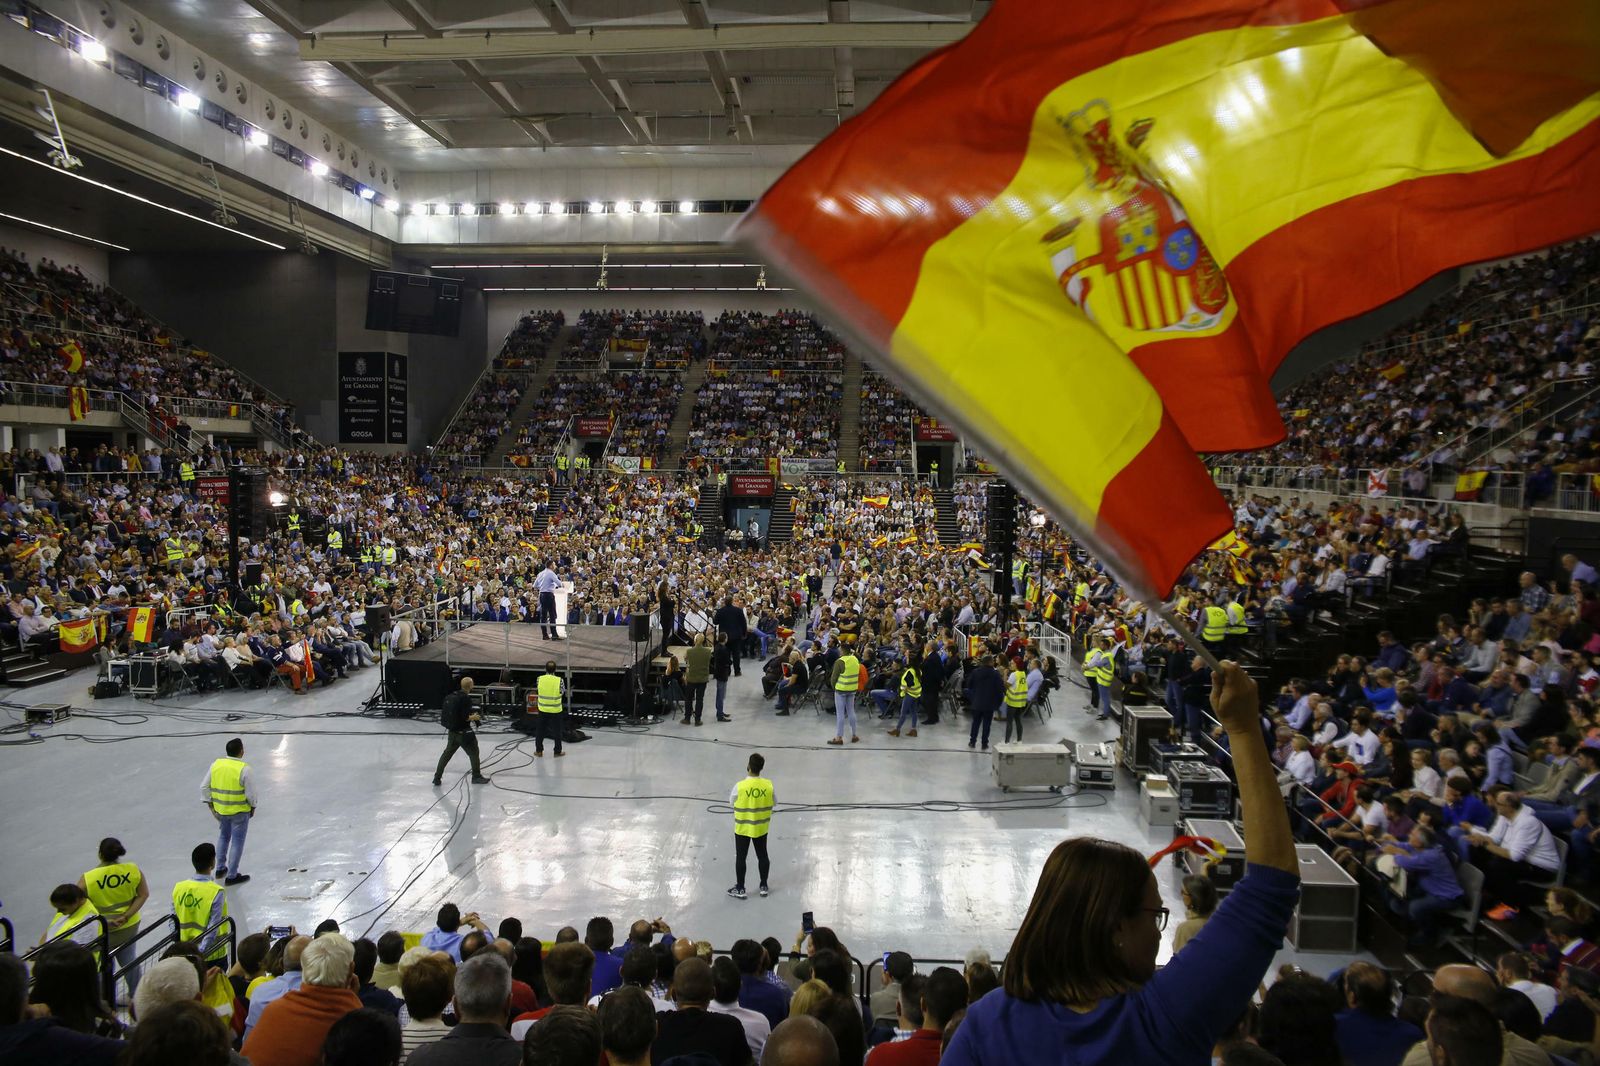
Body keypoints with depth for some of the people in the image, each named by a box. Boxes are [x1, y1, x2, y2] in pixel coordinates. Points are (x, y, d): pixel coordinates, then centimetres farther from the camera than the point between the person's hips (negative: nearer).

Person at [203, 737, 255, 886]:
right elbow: (250, 792, -15)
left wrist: (210, 804, 9)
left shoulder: (216, 764, -4)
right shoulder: (244, 769, -20)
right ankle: (232, 876, 14)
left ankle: (220, 868, 37)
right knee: (237, 842, 7)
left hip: (220, 810, 5)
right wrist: (253, 807, 2)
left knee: (223, 837, 26)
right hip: (239, 811, -5)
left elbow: (204, 787, 1)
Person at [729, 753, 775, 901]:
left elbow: (731, 803, -6)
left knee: (741, 857, 12)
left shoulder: (740, 786, -23)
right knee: (762, 855, 18)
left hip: (743, 828, -3)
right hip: (761, 827, 3)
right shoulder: (769, 784, -15)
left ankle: (740, 889, 21)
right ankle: (764, 886, 30)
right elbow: (774, 803, 1)